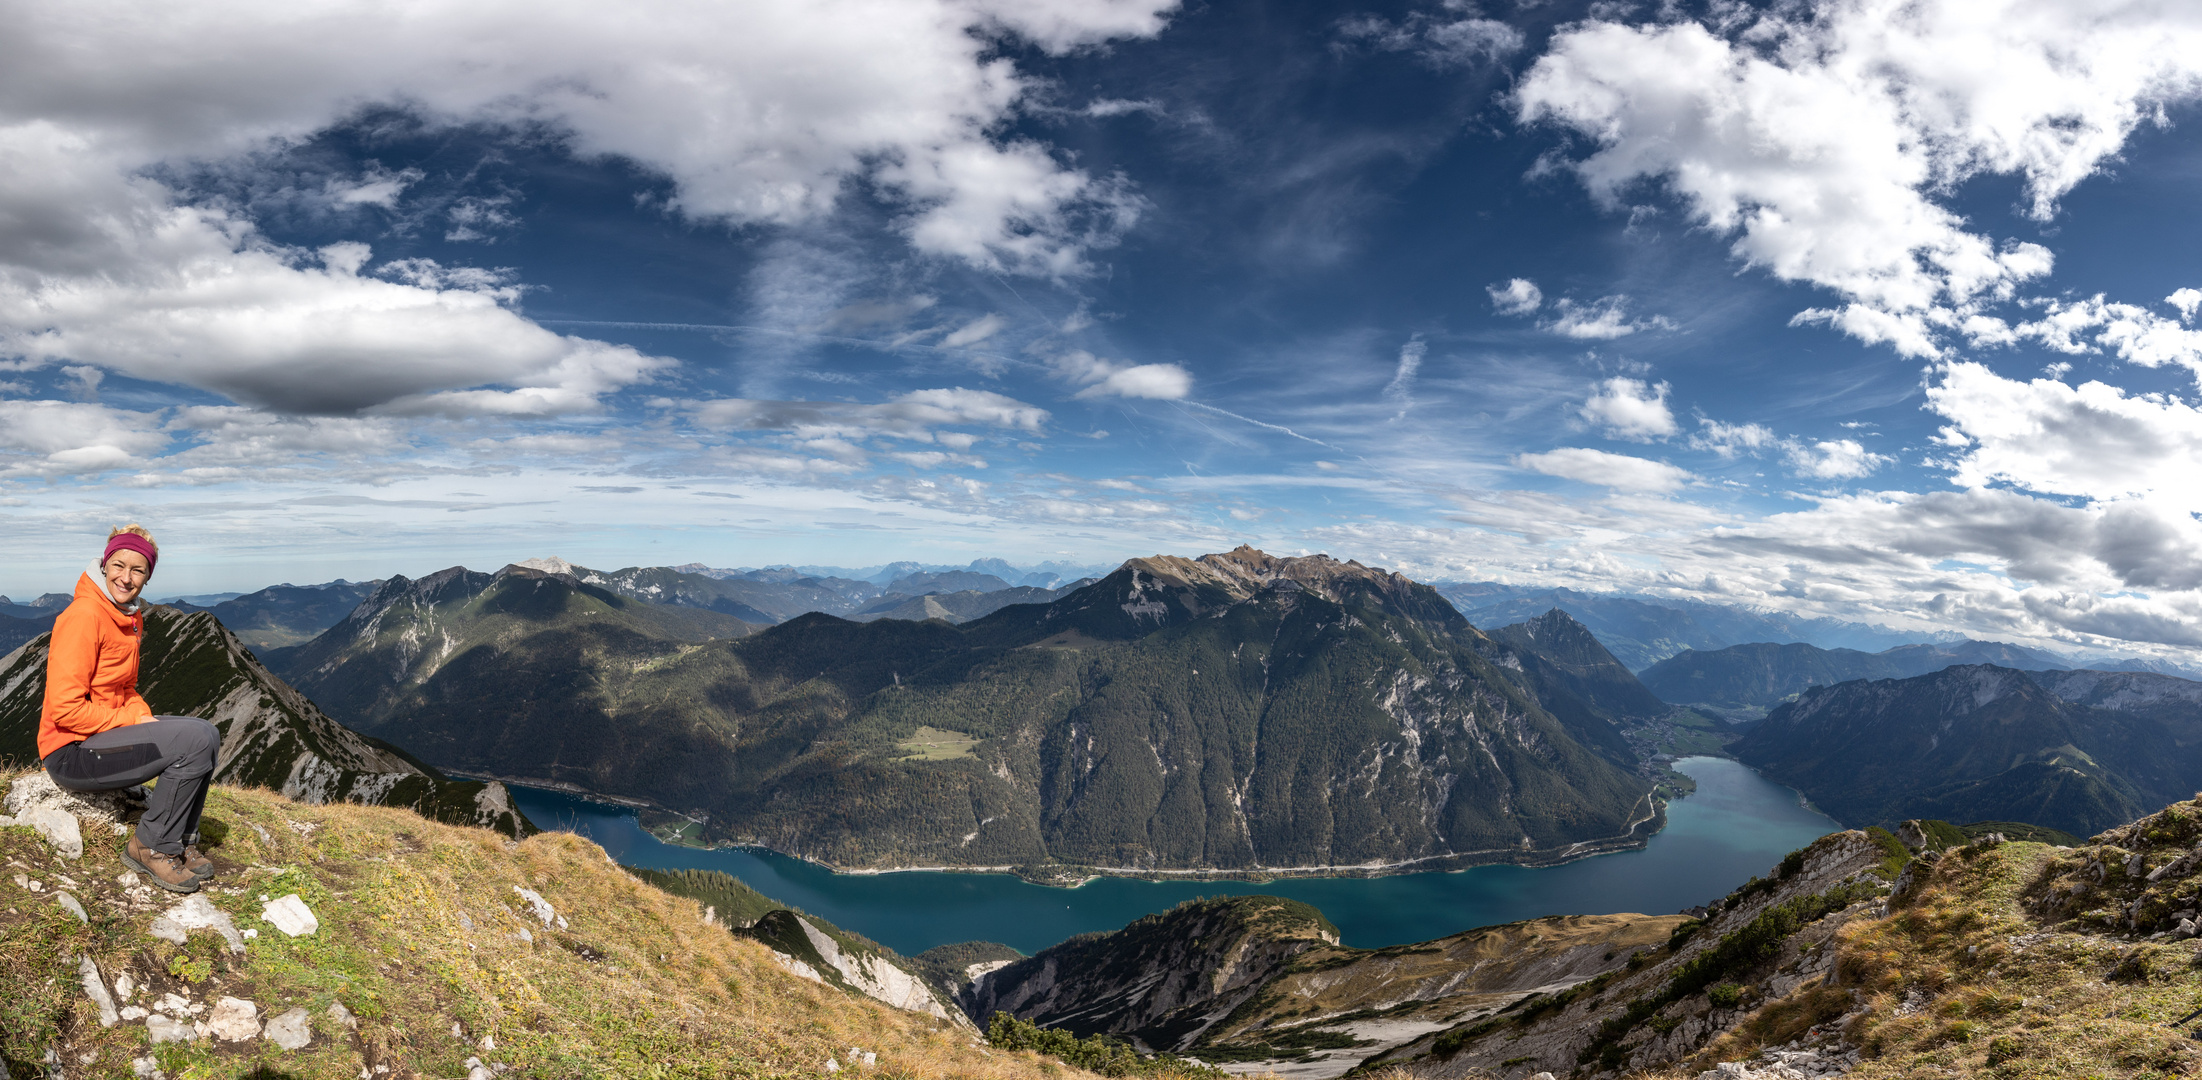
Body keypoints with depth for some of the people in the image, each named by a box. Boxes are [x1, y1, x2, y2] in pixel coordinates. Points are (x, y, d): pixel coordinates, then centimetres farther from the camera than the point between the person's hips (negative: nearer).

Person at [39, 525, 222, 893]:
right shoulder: (84, 614, -19)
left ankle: (182, 841, 8)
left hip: (107, 734, 9)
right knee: (196, 740, -23)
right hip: (71, 752, -9)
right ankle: (150, 846, -7)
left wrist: (145, 717, -1)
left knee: (208, 734, 1)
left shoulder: (129, 616, 9)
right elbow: (65, 708, -22)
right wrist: (132, 720, -16)